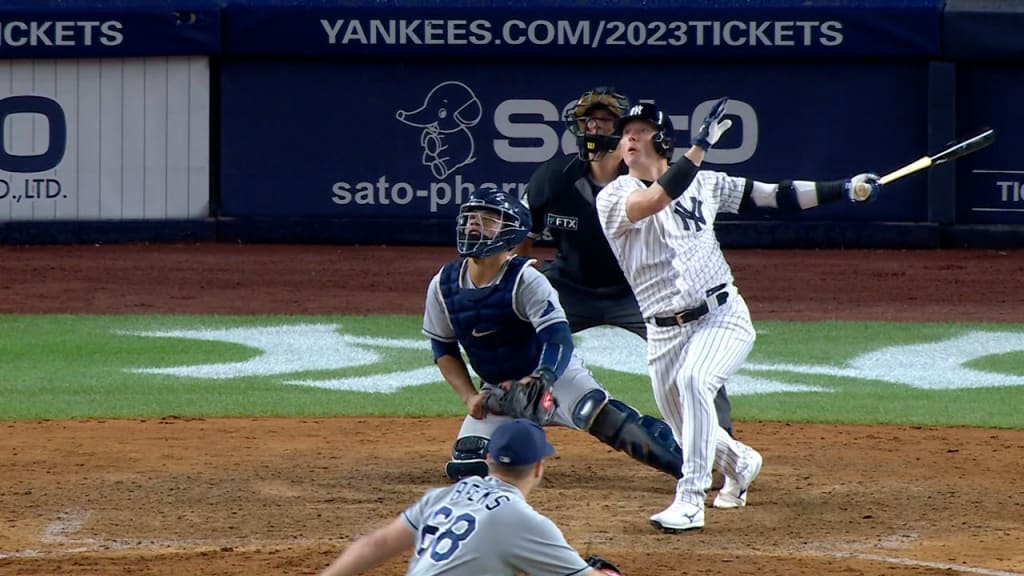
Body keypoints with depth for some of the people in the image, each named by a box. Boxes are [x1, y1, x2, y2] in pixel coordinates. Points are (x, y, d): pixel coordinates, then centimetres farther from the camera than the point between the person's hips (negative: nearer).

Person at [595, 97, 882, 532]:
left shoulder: (703, 183, 6)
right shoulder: (614, 198, -5)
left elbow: (773, 195, 9)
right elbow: (656, 199, -27)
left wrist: (843, 189, 3)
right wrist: (700, 146, -30)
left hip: (721, 316, -1)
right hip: (665, 331, 1)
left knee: (693, 381, -31)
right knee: (687, 433, 11)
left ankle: (690, 500, -29)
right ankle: (740, 464, 47)